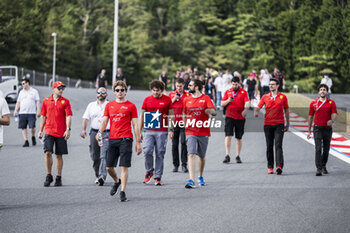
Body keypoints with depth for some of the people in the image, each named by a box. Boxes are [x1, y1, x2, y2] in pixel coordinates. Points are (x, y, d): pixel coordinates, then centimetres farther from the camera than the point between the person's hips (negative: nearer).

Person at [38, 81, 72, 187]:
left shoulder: (65, 101, 3)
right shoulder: (46, 101, 8)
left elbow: (68, 116, -2)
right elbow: (43, 116, 14)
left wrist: (68, 129, -14)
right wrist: (40, 130, 11)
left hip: (61, 133, -1)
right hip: (49, 131, 1)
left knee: (59, 155, 4)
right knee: (48, 152, -12)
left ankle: (59, 178, 13)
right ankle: (49, 176, 1)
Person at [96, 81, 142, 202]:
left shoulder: (131, 106, 3)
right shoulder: (109, 105, 13)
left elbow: (135, 125, 3)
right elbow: (104, 121, 11)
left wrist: (138, 143, -1)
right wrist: (100, 132, -9)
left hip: (125, 139, -4)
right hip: (112, 139, 4)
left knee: (124, 166, -9)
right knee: (109, 167, 6)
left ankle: (122, 192, -5)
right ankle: (117, 181, 35)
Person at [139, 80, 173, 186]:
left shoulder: (167, 99, 4)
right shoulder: (147, 100, 8)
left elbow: (171, 115, 8)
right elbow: (142, 116, 13)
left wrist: (171, 130, 0)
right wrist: (139, 131, 9)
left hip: (162, 131, -1)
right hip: (149, 131, 1)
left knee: (160, 154, 0)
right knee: (147, 151, -12)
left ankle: (158, 177, 7)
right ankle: (149, 171, 12)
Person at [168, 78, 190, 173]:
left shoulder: (188, 95, 5)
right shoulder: (171, 94, 11)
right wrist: (173, 100, -6)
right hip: (174, 122, 2)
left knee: (184, 143, -9)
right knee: (174, 144, 4)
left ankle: (184, 164, -5)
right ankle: (175, 164, 11)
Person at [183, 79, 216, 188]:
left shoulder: (206, 98, 0)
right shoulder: (186, 99, 9)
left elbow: (214, 113, -8)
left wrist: (210, 110, -30)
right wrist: (185, 126, 14)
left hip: (203, 132, 0)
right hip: (190, 132, 1)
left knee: (202, 156, 12)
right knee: (191, 154, -15)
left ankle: (200, 177, 34)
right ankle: (191, 180, -22)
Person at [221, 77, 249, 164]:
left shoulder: (244, 92, 2)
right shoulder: (228, 92, 9)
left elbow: (247, 103, -10)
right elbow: (222, 104, 10)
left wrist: (245, 109, -31)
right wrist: (228, 101, -10)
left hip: (240, 117, 0)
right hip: (229, 116, 1)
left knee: (239, 138, 7)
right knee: (228, 136, -10)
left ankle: (238, 156, 16)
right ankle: (227, 156, -12)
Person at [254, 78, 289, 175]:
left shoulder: (283, 97, 6)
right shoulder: (265, 97, 9)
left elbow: (286, 110, 12)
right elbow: (258, 107, 4)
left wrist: (287, 124, 13)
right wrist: (256, 112, -20)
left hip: (279, 124, -2)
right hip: (268, 124, 2)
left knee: (278, 145, -14)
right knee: (269, 146, 5)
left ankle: (279, 166, -25)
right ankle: (270, 167, 11)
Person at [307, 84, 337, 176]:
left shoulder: (331, 103, 4)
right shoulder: (313, 103, 6)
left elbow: (334, 114, -7)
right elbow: (310, 117, 11)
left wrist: (332, 121, -31)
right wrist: (309, 131, 9)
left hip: (328, 128, 1)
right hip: (317, 128, -1)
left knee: (326, 149, 10)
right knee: (318, 148, -13)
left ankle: (323, 166, 30)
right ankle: (318, 168, -17)